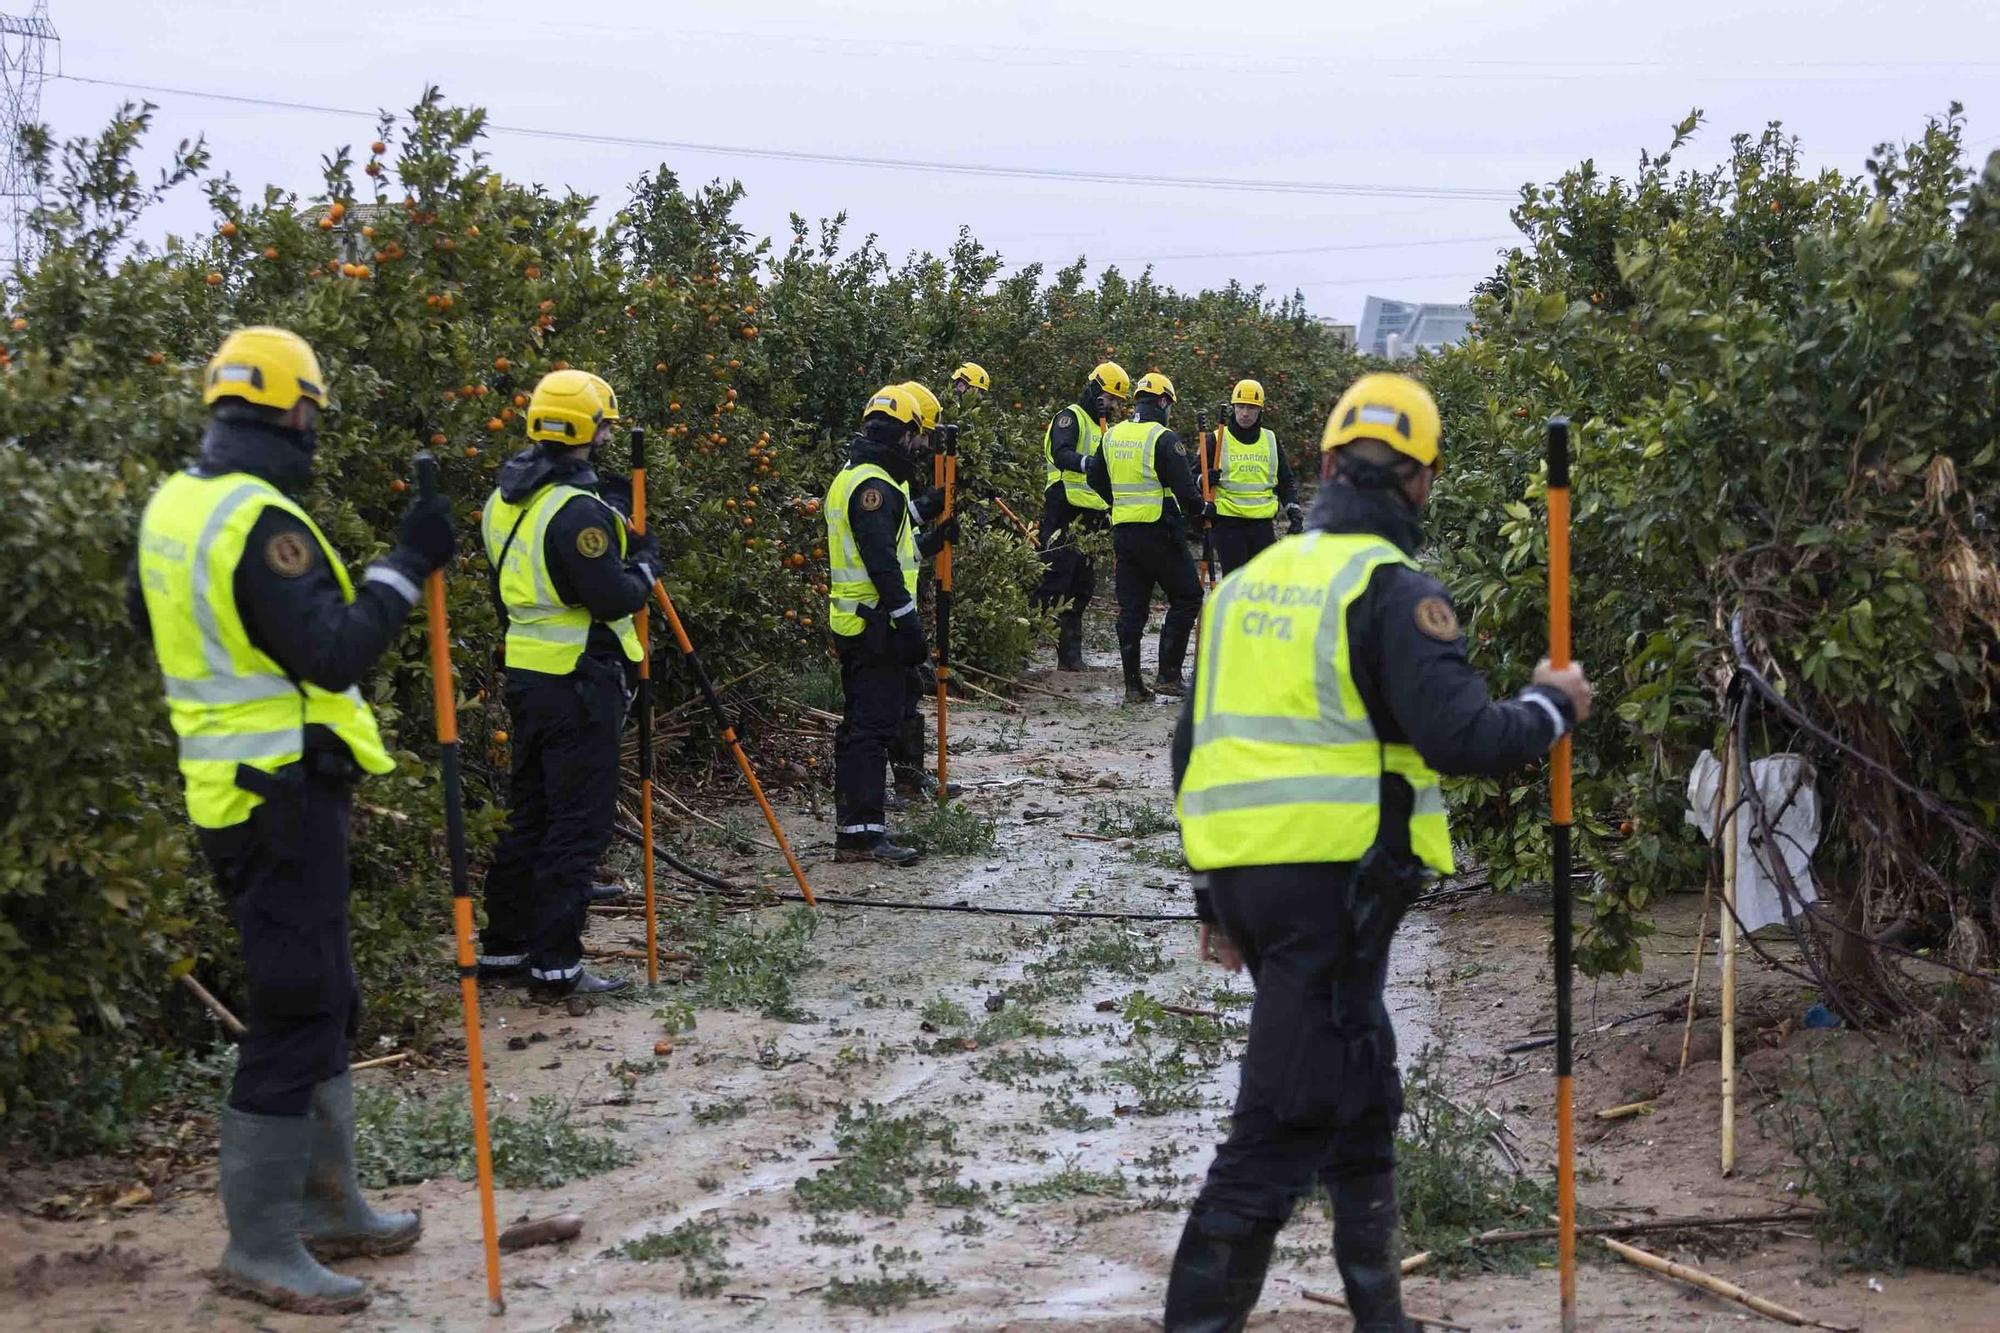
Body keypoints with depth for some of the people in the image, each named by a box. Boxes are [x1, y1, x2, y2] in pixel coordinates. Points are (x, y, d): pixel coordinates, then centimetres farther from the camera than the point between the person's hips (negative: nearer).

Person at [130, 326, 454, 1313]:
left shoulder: (172, 505, 9)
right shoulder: (262, 521, -20)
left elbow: (145, 614, 25)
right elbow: (334, 653, -24)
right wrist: (407, 565, -19)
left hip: (230, 784, 10)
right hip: (284, 792, -10)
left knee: (322, 1002, 17)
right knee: (294, 1012, -4)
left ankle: (327, 1205, 26)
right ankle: (260, 1245, 1)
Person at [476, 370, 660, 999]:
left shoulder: (504, 501, 10)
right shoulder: (576, 510, -19)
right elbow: (617, 597, -20)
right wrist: (646, 560, -1)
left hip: (526, 674, 9)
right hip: (579, 684, -9)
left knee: (528, 816, 16)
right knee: (577, 824, -3)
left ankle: (503, 947, 22)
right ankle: (555, 964, -2)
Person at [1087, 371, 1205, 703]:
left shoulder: (1112, 436, 9)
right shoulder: (1164, 439, -12)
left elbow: (1096, 479, 21)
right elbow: (1184, 488, -15)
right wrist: (1199, 507, 5)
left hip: (1123, 533, 6)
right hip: (1160, 534, -6)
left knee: (1131, 608, 8)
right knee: (1187, 597, 7)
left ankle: (1133, 685, 8)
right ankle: (1168, 674, 0)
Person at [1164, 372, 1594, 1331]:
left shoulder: (1248, 583, 15)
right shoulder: (1393, 588, -8)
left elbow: (1195, 746, 18)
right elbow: (1462, 737, -17)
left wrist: (1217, 904, 24)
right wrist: (1551, 707, 3)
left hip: (1245, 876, 8)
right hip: (1333, 880, -8)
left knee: (1359, 1105, 21)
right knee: (1281, 1129, -4)